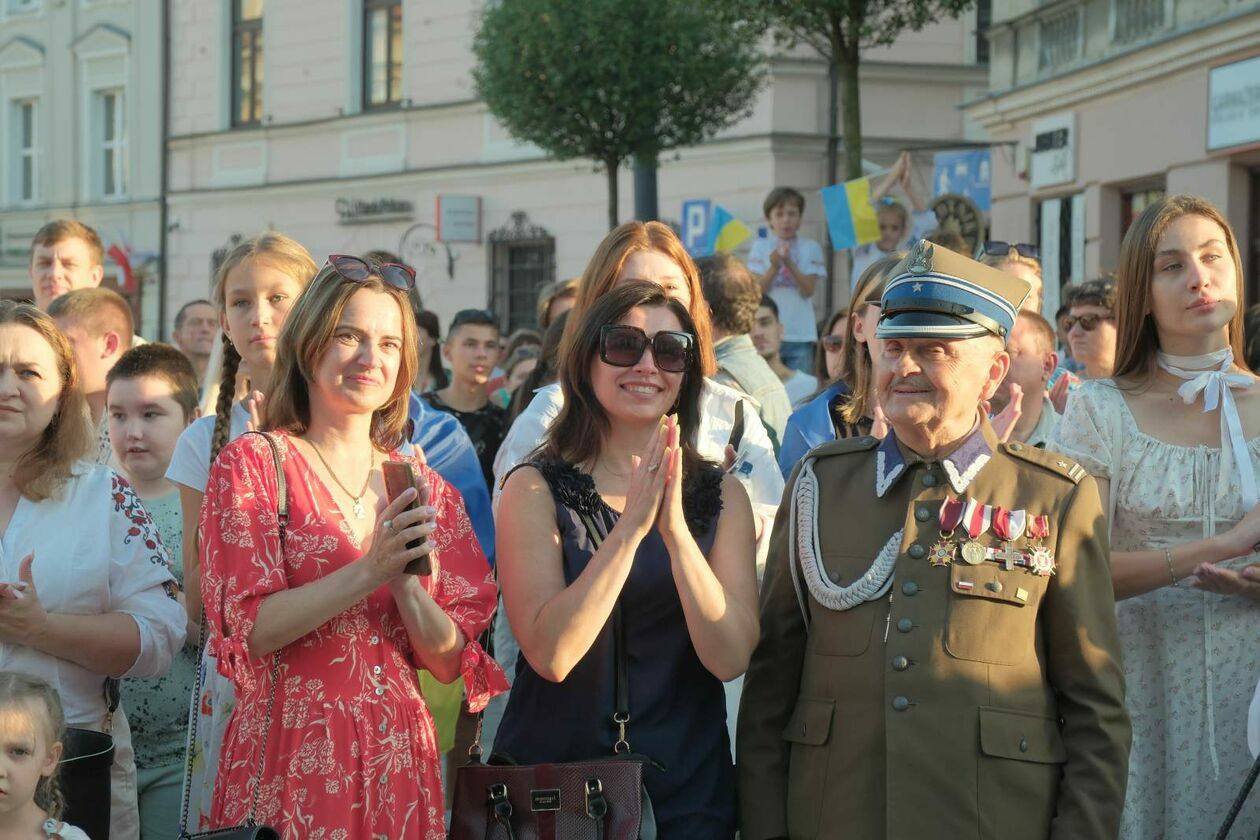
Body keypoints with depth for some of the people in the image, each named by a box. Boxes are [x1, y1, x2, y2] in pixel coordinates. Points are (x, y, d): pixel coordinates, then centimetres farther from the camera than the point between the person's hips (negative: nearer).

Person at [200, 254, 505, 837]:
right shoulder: (252, 464, -2)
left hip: (399, 763, 4)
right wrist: (369, 571, -21)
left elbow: (450, 661, 4)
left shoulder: (424, 487, 9)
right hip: (290, 760, -4)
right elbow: (250, 630, -12)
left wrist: (406, 581, -14)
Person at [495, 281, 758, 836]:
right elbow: (550, 654, -18)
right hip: (553, 773, -2)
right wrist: (631, 525, -23)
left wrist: (676, 528, -22)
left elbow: (730, 658, -11)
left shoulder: (721, 495, 2)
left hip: (687, 787, 2)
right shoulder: (535, 489, -6)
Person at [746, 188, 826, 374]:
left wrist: (789, 264, -18)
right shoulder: (760, 247, 5)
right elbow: (757, 290, -2)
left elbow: (808, 290, -5)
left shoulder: (810, 248, 3)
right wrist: (774, 266, -18)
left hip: (800, 334, 0)